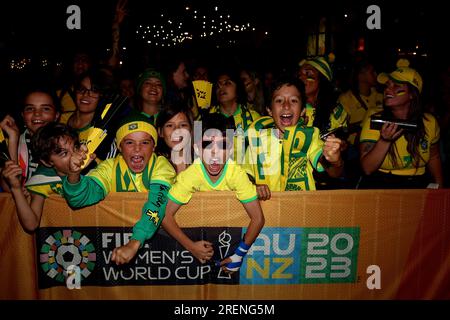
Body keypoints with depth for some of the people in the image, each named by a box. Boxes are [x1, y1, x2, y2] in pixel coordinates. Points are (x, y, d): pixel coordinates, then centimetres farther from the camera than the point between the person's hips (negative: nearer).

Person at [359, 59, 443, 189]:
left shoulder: (429, 122, 1)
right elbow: (367, 169, -13)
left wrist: (439, 188, 13)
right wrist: (385, 140, -25)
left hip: (419, 184, 2)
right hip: (380, 184, -2)